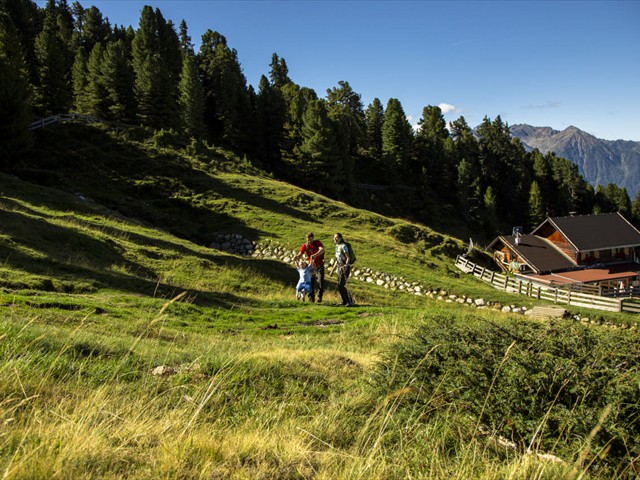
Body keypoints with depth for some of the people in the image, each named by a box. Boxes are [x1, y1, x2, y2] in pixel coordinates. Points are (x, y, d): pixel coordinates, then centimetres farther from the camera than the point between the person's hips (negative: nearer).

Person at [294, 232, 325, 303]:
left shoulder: (317, 243, -11)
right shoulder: (305, 245, -5)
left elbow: (322, 249, -31)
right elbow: (300, 255, -10)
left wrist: (314, 255, -47)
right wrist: (296, 257, -34)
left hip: (319, 266, -2)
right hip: (311, 266, 2)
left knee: (320, 281, -11)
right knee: (310, 282, 0)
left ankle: (320, 297, 5)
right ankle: (311, 298, 10)